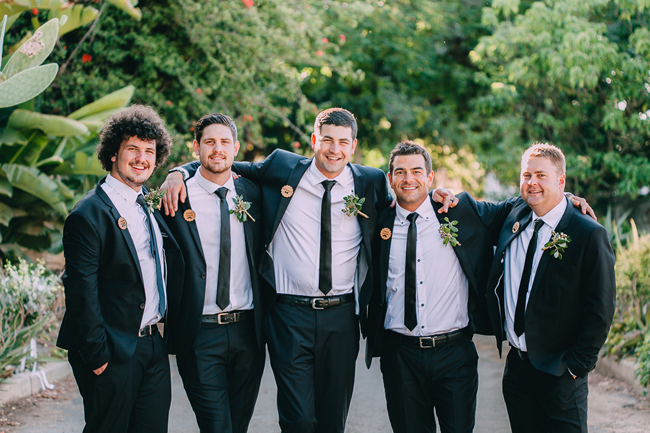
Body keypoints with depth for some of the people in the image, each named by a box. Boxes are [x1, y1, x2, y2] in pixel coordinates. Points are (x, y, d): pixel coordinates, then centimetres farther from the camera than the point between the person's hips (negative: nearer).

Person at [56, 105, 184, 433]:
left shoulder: (149, 203, 10)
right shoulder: (89, 215, -13)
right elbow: (82, 294, -15)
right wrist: (98, 356, -15)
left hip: (153, 345, 7)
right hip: (115, 353, -7)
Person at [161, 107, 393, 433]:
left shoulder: (370, 183, 5)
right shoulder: (283, 169, 2)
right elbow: (229, 167, 13)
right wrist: (179, 173, -2)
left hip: (341, 317, 2)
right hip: (290, 315, -2)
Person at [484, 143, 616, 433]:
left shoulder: (589, 235, -12)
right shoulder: (515, 218, 5)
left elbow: (601, 309, -12)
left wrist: (576, 366, -11)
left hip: (558, 374, -5)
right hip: (516, 365, 5)